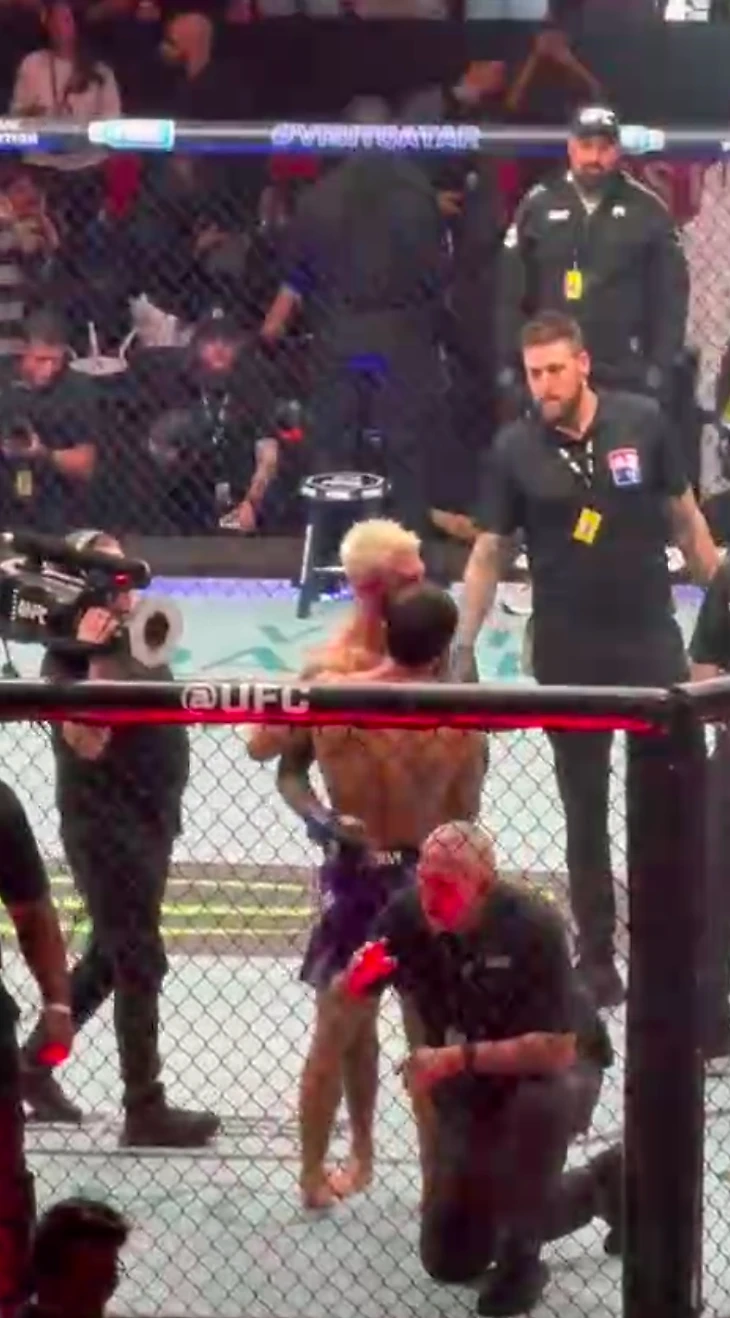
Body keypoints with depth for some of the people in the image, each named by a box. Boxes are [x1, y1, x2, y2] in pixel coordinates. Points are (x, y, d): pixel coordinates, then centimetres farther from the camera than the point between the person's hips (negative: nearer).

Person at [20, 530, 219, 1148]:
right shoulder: (72, 653, -18)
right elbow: (87, 741, -31)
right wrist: (96, 658, -34)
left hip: (149, 821, 9)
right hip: (106, 830, -9)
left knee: (109, 958, 19)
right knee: (140, 965, -3)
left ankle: (33, 1061, 33)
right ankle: (145, 1109, 5)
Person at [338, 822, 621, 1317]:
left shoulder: (532, 926, -31)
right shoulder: (406, 914, -19)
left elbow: (556, 1049, -35)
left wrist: (458, 1059, -41)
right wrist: (355, 982, -37)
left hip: (558, 1068, -5)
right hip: (469, 1090, 5)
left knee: (540, 1104, -42)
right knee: (449, 1261, 8)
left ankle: (521, 1256, -18)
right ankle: (600, 1186, 28)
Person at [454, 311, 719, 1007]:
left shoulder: (643, 422, -6)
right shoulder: (513, 450, -7)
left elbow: (685, 517, 5)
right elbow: (487, 552, 0)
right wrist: (463, 644, -3)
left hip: (651, 641, 0)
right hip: (566, 655, 0)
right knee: (585, 810, 8)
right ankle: (597, 957, 18)